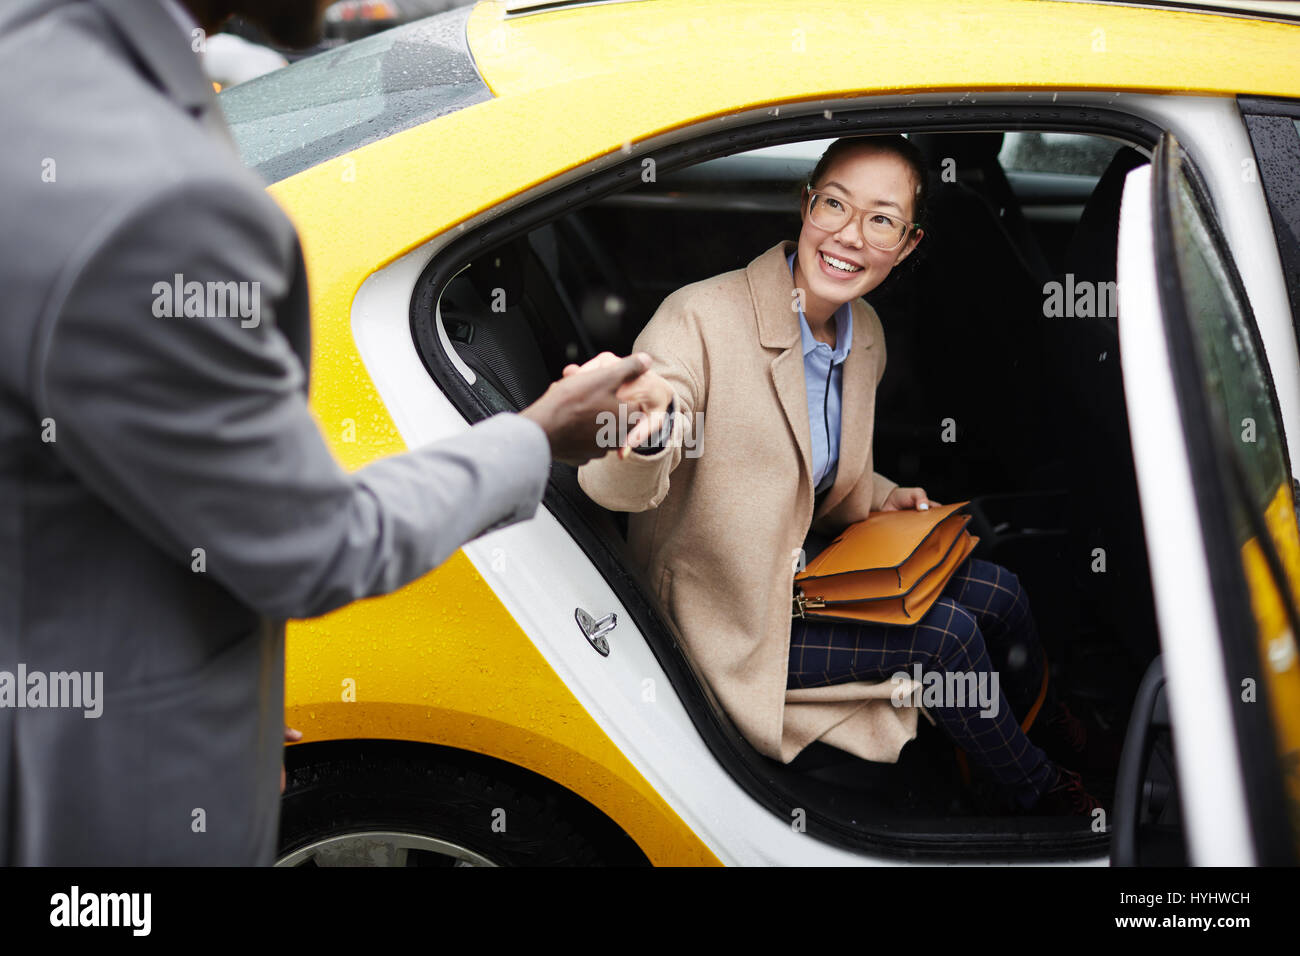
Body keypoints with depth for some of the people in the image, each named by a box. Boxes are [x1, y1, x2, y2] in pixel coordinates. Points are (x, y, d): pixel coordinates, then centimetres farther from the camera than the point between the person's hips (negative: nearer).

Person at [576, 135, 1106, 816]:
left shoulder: (864, 333, 0)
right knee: (946, 633, -16)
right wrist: (642, 431, -64)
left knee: (999, 594, 4)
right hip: (728, 619, -8)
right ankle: (1039, 794, 11)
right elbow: (624, 486, -41)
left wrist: (880, 500, -3)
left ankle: (1044, 726, 37)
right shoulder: (700, 319, -26)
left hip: (806, 567, 8)